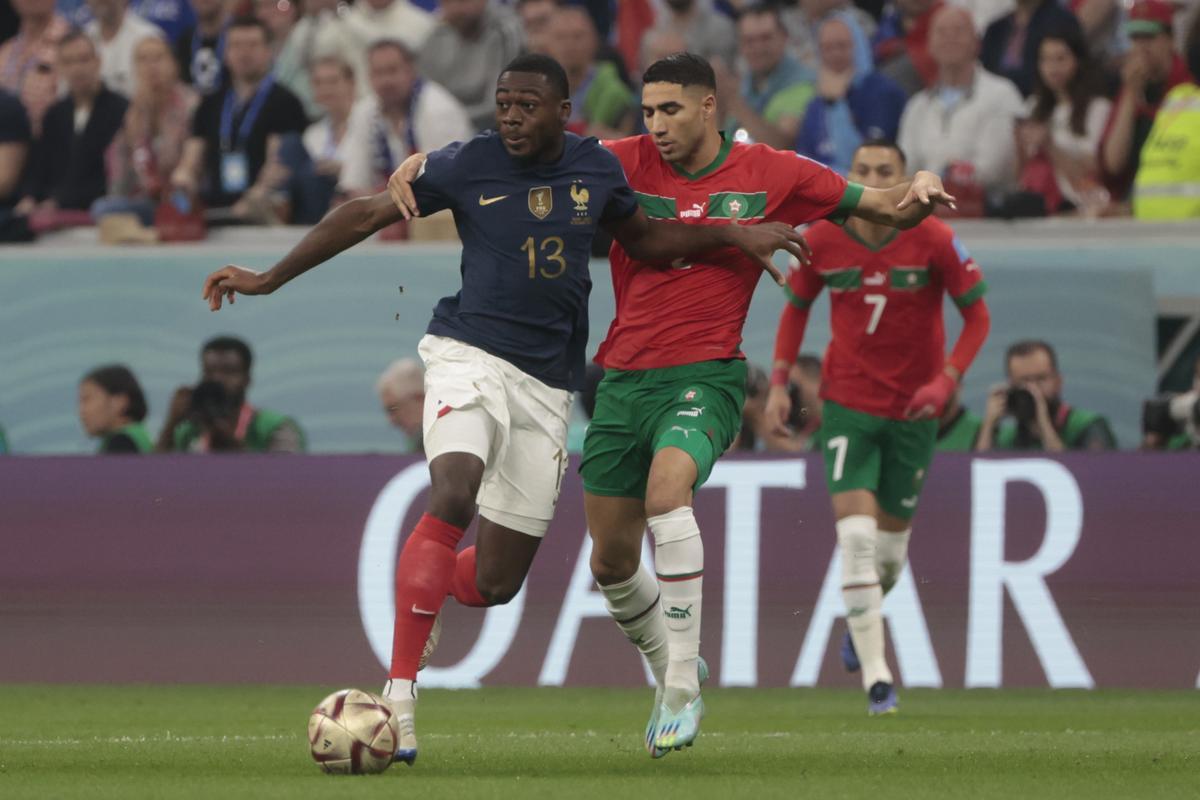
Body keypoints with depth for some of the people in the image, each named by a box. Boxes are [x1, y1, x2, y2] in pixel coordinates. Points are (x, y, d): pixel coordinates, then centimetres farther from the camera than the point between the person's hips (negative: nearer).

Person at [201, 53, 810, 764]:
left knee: (497, 583, 2)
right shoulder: (468, 165, -3)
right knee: (454, 495, -33)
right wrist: (269, 278, -3)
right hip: (471, 357, -4)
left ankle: (423, 605, 39)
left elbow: (646, 238, 25)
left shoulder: (597, 169, 7)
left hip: (549, 386, 4)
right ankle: (400, 694, -31)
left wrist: (733, 235, 14)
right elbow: (365, 215, 0)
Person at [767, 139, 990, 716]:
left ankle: (862, 618, 45)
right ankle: (876, 675, -16)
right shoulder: (822, 241, -6)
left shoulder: (933, 241, -12)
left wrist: (947, 380, -16)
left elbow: (977, 315, -3)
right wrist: (779, 382, 4)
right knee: (856, 533, -17)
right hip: (847, 403, 0)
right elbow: (796, 306, 12)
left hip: (913, 409, 0)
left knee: (891, 540, 10)